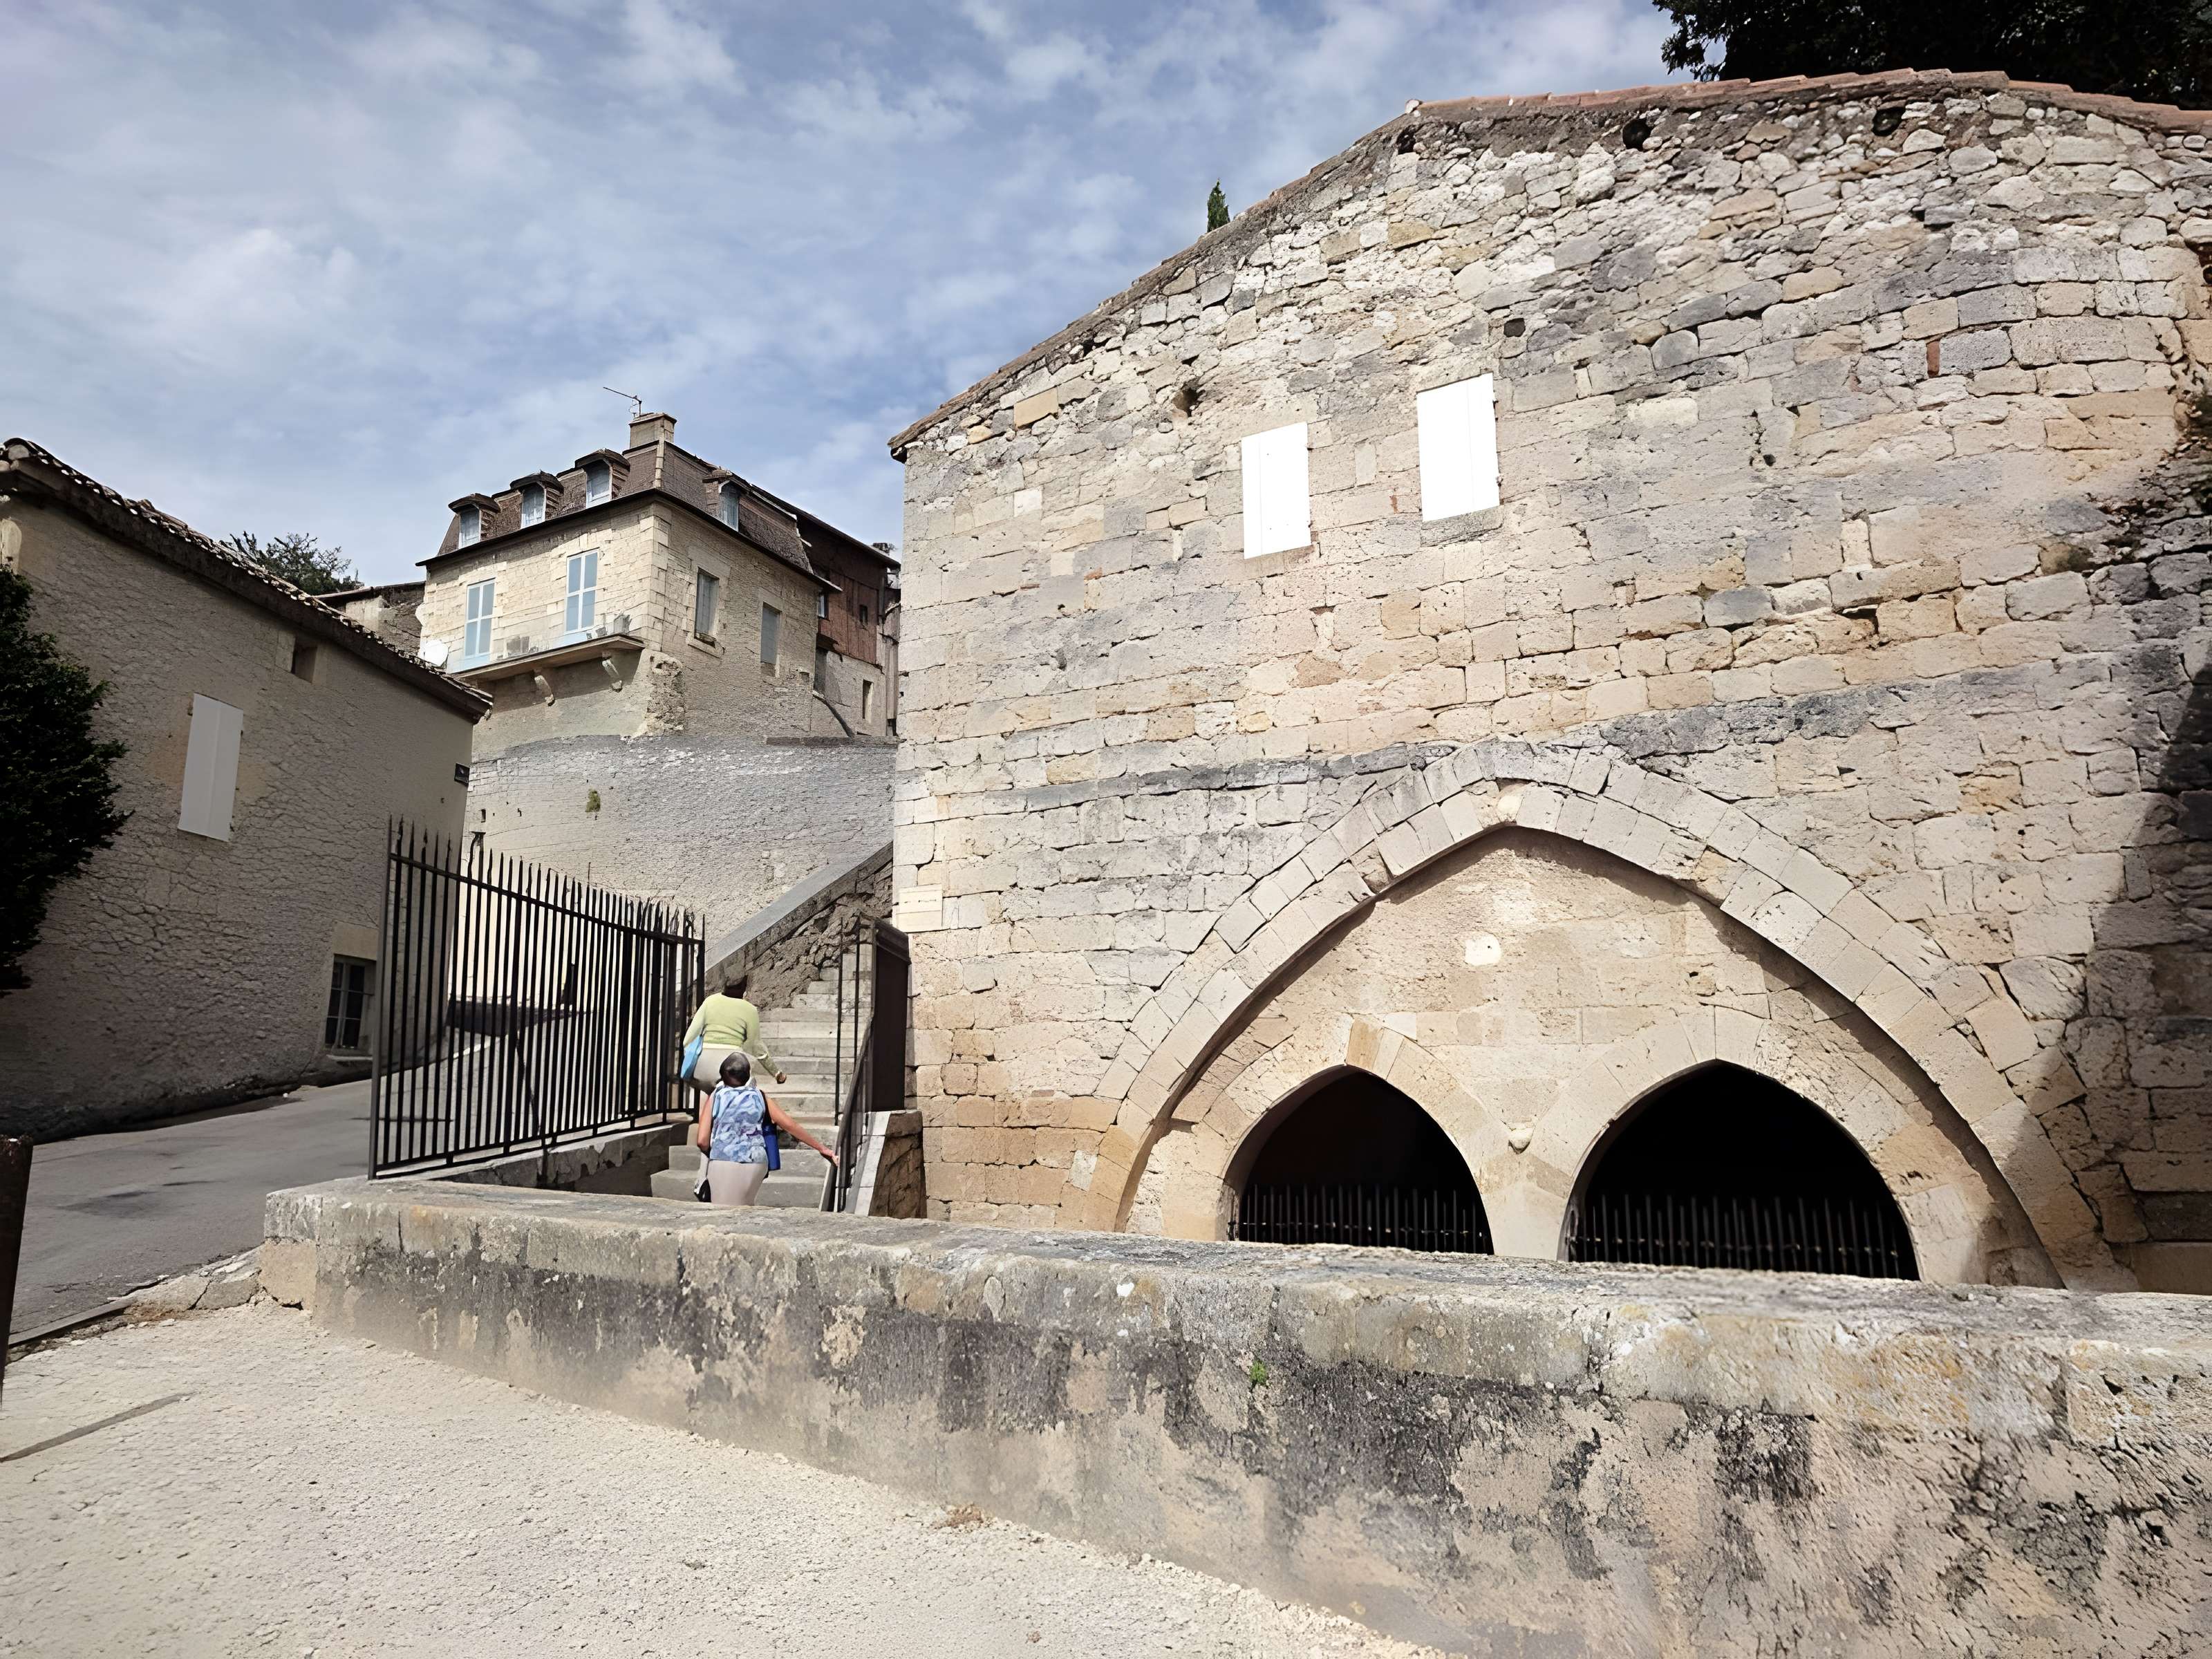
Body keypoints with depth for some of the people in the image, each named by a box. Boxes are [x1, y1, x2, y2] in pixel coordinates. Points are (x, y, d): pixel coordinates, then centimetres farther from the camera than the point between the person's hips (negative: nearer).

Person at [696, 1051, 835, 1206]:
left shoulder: (716, 1097, 4)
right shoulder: (759, 1097, 9)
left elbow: (702, 1141, -1)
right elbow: (790, 1125, 5)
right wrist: (821, 1148, 10)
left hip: (724, 1164, -3)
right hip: (756, 1164, 3)